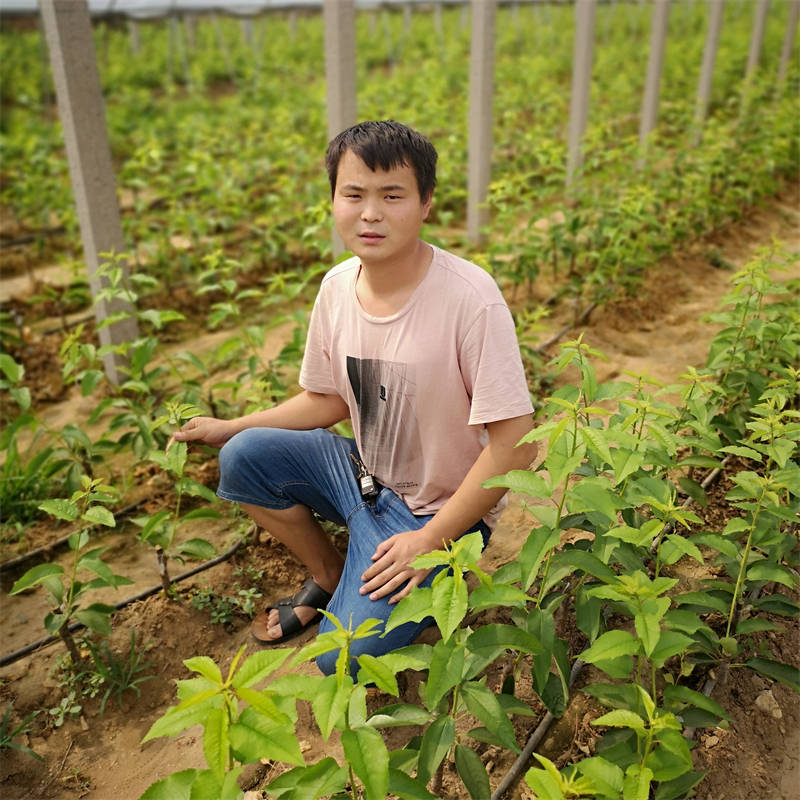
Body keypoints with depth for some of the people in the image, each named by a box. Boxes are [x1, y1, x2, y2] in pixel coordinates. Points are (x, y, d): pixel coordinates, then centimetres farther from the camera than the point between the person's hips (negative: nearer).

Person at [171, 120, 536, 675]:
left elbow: (514, 446, -23)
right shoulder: (338, 286, -7)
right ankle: (329, 575, 11)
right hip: (362, 474, 6)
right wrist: (231, 428, 0)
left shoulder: (470, 300, -27)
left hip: (439, 509, -6)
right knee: (242, 457, -12)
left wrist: (430, 541, -18)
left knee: (346, 659, -14)